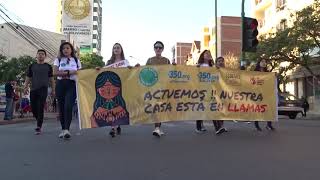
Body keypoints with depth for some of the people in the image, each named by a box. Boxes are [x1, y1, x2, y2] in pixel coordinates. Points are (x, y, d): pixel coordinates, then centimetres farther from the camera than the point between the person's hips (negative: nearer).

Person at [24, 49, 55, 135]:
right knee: (33, 108, 3)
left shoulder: (48, 67, 11)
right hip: (33, 90, 3)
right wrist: (25, 87, -2)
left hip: (43, 89, -3)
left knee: (40, 108, -11)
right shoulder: (32, 66, 15)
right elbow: (28, 78, 14)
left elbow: (51, 79, 12)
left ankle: (38, 127, -10)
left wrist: (53, 90, 5)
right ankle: (39, 121, 29)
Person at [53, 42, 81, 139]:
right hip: (60, 85, 2)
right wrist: (69, 72, -9)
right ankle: (63, 129, 15)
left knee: (68, 107, -18)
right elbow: (55, 73, -4)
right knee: (61, 108, 4)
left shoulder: (76, 60, 12)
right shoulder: (58, 60, 10)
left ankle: (67, 129, -23)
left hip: (72, 85, -1)